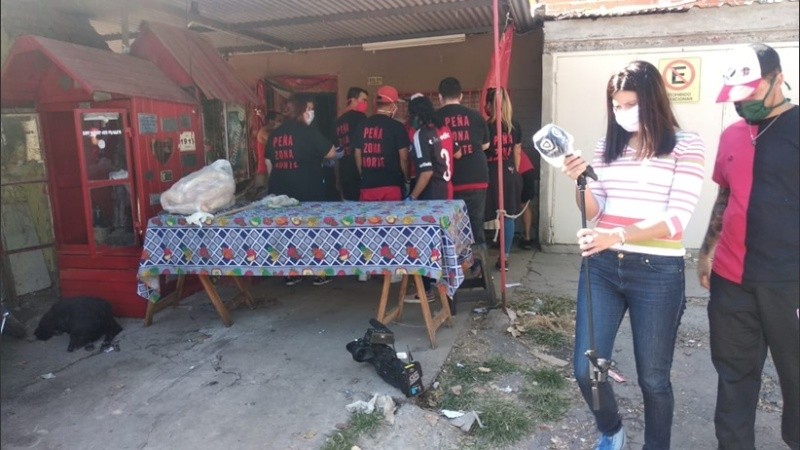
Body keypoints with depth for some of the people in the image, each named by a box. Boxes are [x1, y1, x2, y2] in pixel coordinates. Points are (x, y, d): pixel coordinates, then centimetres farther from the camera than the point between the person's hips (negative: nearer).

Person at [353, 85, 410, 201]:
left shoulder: (362, 126, 6)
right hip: (390, 185, -4)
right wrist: (406, 179, 12)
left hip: (367, 186, 4)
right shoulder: (397, 126, -6)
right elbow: (403, 158, -4)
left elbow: (358, 157, 12)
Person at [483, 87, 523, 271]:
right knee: (508, 216, 9)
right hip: (510, 175, 5)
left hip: (489, 176, -5)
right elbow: (517, 153, 10)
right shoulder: (515, 126, 4)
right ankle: (504, 257, 15)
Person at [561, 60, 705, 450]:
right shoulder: (607, 146, 7)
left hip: (657, 272, -3)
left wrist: (618, 235, -29)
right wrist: (581, 183, -15)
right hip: (602, 266, 4)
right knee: (585, 369, 6)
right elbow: (593, 213, 5)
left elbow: (677, 218, -14)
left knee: (653, 377, 10)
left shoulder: (686, 146, -4)